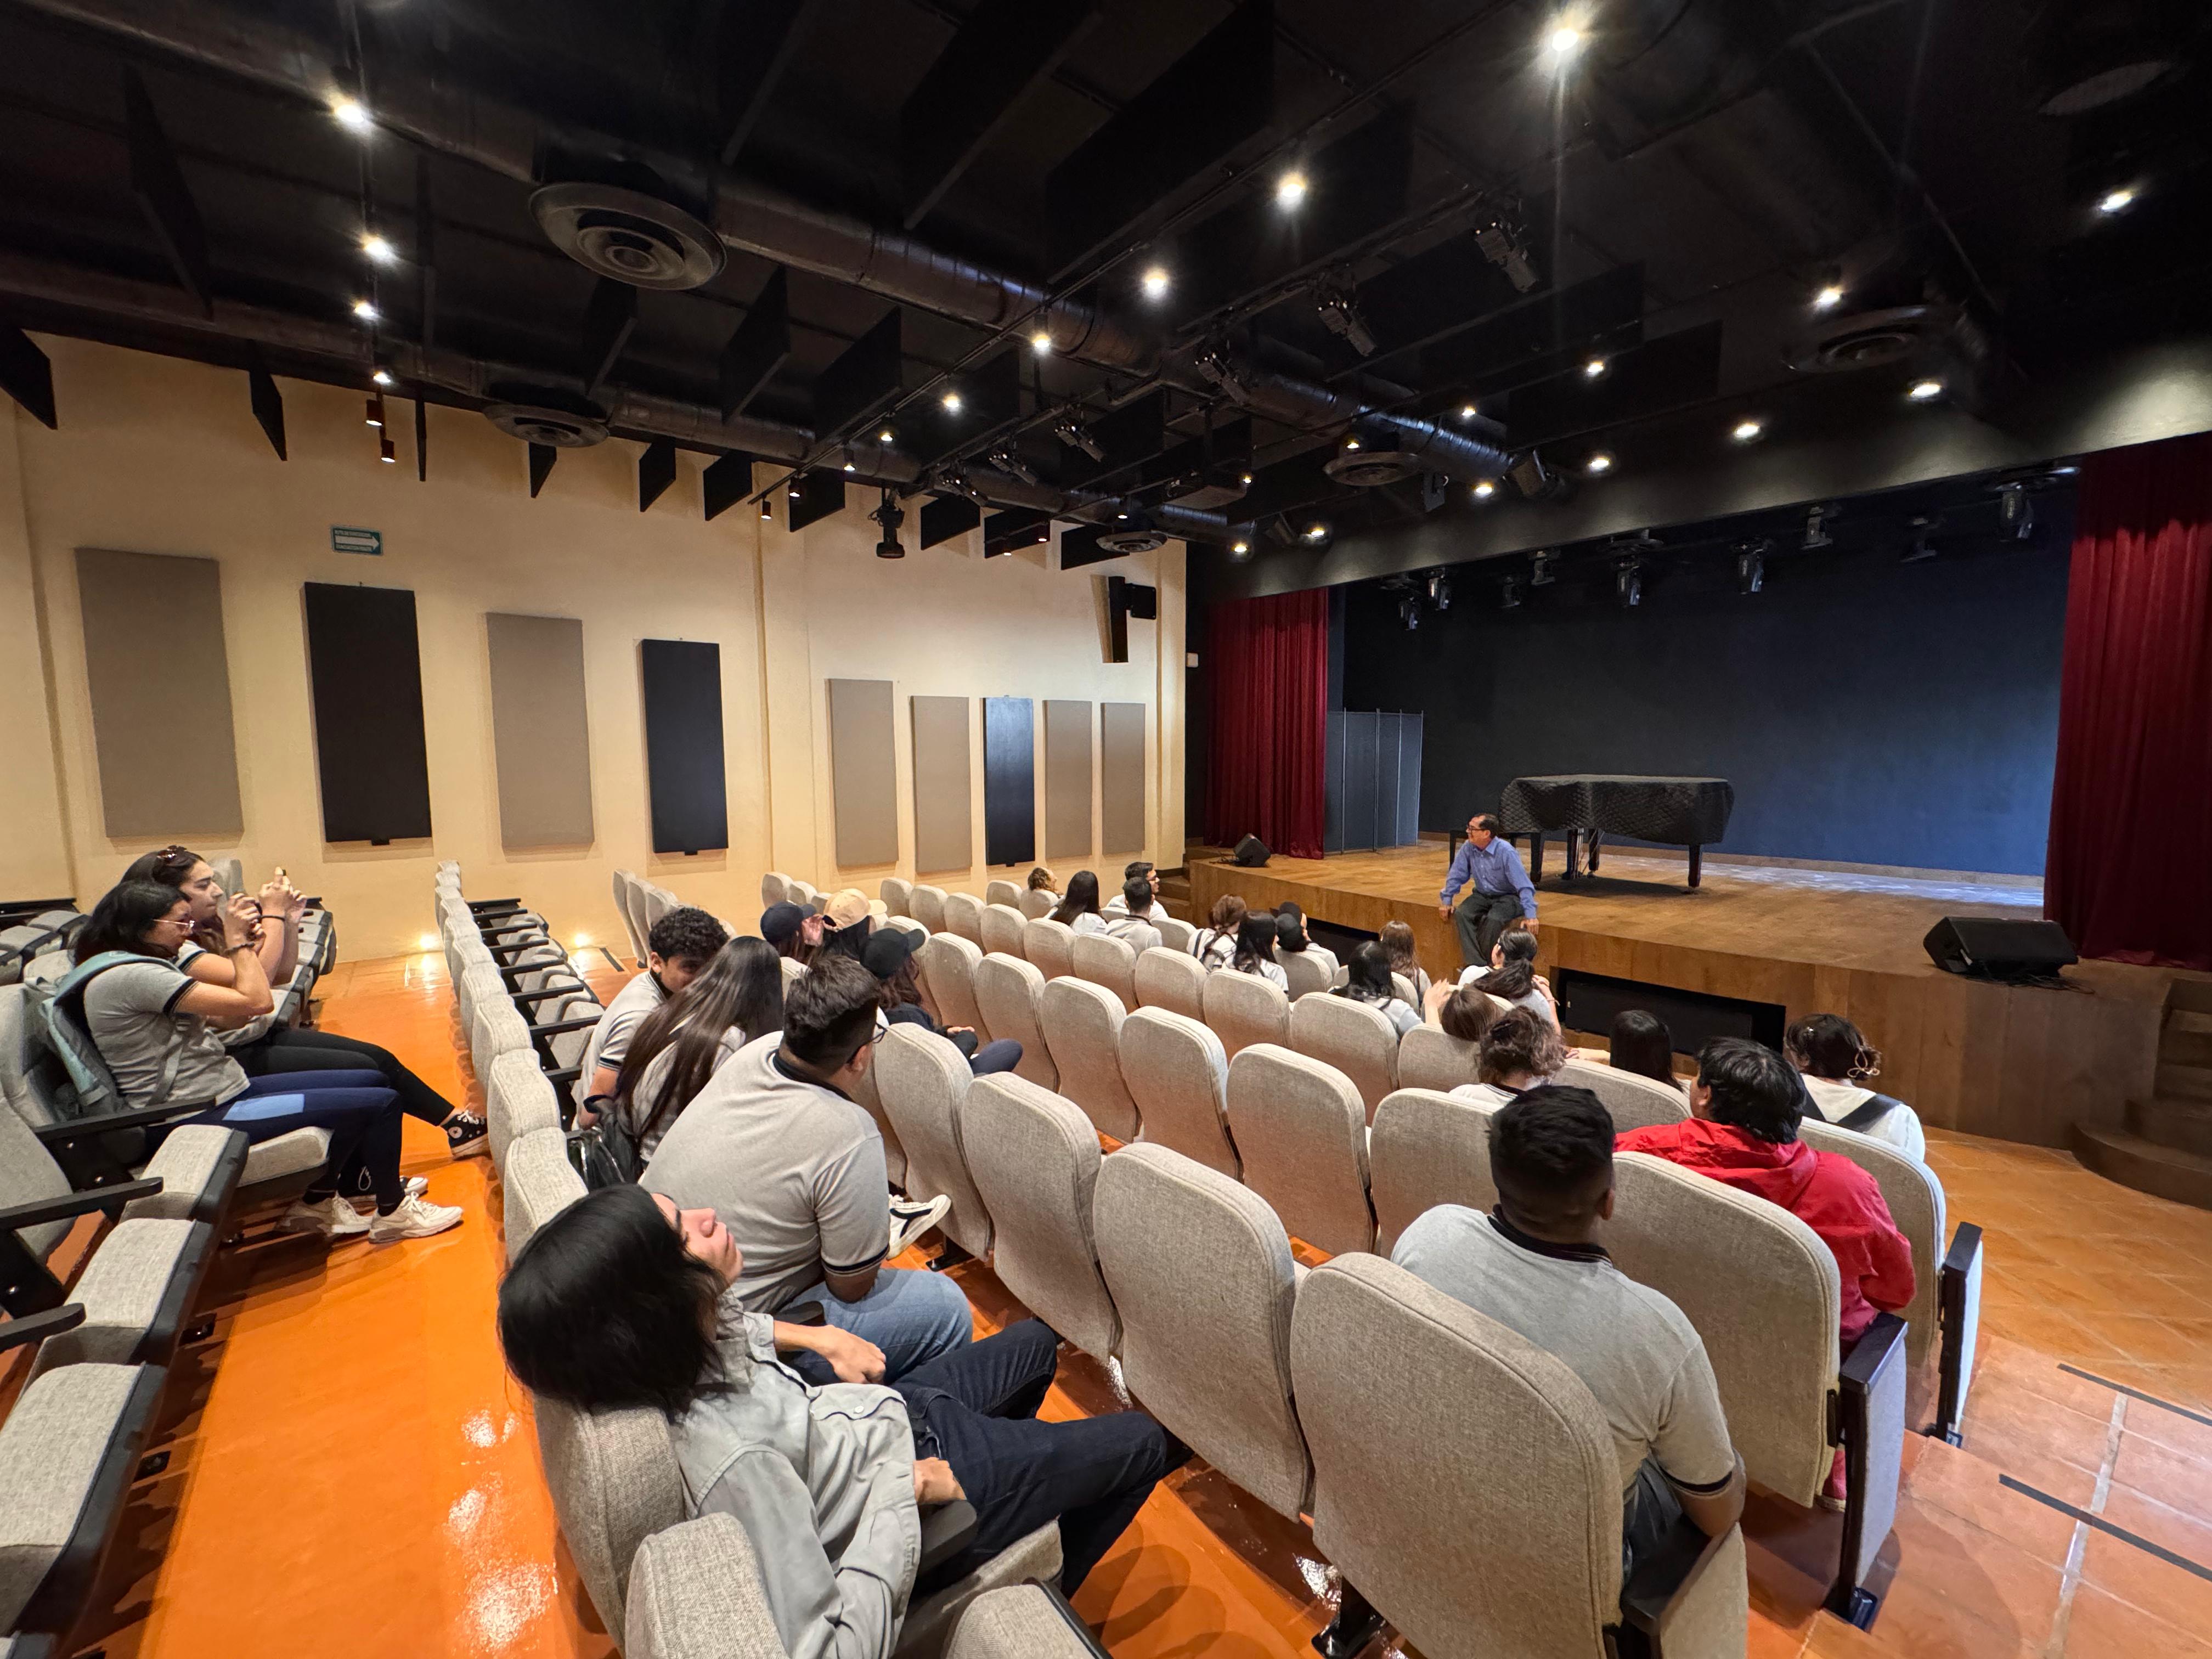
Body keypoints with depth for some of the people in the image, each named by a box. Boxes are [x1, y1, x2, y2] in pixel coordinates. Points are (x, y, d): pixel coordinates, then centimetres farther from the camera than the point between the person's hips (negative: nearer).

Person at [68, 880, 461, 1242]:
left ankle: (318, 1200, 16)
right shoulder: (129, 976, -20)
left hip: (226, 1093, 11)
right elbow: (256, 1003, -23)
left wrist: (243, 949, 4)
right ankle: (393, 1211, 6)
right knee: (379, 1104, -14)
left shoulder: (135, 971, 13)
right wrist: (237, 941, -12)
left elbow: (228, 1019, 12)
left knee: (370, 1080, 9)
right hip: (198, 1121, -10)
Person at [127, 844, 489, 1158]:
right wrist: (273, 915, -20)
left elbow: (281, 975, 12)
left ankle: (459, 1125, 4)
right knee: (366, 1072, -17)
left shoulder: (208, 930, 8)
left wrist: (289, 920, -3)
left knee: (381, 1058, -1)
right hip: (234, 1060, -9)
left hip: (262, 1034, 9)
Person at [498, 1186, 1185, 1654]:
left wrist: (810, 1337, -6)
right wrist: (900, 1487, -28)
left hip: (891, 1410, 7)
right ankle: (1050, 1588, 41)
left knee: (1035, 1340, 27)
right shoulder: (731, 1456, -42)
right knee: (1144, 1441, 14)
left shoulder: (669, 1350, -19)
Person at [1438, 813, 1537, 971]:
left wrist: (1530, 916, -31)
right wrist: (1446, 900, 0)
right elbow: (1457, 876, 4)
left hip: (1508, 897, -5)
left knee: (1493, 920, -34)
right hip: (1482, 895, 5)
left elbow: (1524, 885, -25)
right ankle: (1475, 963, -23)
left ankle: (1488, 965, -16)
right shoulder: (1468, 848, -8)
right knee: (1461, 914, -23)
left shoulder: (1506, 852, -23)